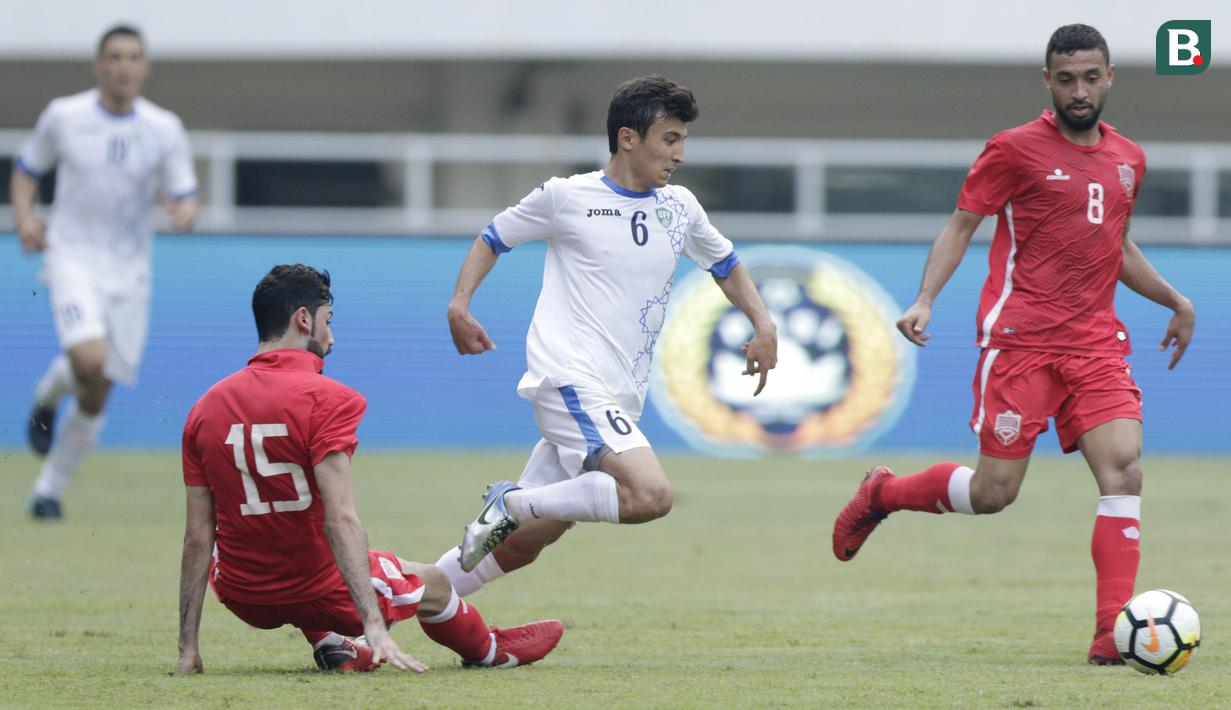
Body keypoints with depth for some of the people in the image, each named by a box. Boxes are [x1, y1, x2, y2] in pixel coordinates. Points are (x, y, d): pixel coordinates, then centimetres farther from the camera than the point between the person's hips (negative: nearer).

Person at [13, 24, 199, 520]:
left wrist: (184, 211, -21)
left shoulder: (164, 129, -1)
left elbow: (184, 196, 3)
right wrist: (24, 217, -7)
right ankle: (48, 396, 7)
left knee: (96, 396, 3)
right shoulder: (63, 116, -4)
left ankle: (49, 490, 20)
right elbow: (26, 170, 11)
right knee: (88, 359, -28)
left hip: (128, 273, 2)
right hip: (72, 258, -2)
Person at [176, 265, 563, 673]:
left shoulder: (205, 408, -3)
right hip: (317, 595, -4)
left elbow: (197, 537, -3)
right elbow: (340, 521, -25)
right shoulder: (326, 399, -17)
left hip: (242, 599, 4)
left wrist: (188, 646, 1)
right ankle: (489, 651, 51)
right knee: (431, 582, 25)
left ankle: (328, 645, 25)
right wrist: (375, 627, -28)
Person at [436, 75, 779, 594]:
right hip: (569, 379, -7)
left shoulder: (679, 208, 15)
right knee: (651, 495, -27)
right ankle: (513, 505, -13)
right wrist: (460, 303, -2)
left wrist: (763, 326, 18)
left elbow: (724, 263, 33)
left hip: (617, 398, 7)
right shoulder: (566, 197, 0)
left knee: (520, 544, 5)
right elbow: (494, 238, 13)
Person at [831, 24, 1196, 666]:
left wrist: (1176, 302, 23)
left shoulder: (1128, 159, 15)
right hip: (1018, 341, -5)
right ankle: (882, 494, 24)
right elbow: (960, 226, -1)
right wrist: (925, 300, -14)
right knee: (993, 492, -6)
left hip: (1096, 343, 5)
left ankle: (1112, 633, -15)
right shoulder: (1016, 150, -3)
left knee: (1123, 470, -14)